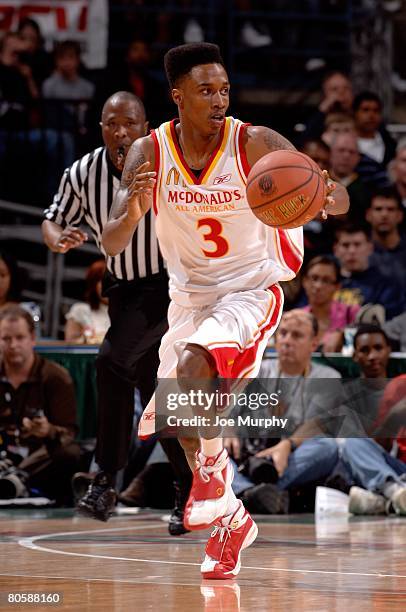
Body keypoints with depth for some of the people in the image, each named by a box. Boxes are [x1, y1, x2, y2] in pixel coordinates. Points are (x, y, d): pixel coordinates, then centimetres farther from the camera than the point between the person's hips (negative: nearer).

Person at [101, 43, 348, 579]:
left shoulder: (257, 145, -17)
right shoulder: (149, 153, -9)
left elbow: (339, 203, -19)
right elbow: (111, 244, -11)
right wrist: (132, 212, -33)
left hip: (252, 288, -5)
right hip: (190, 293, 5)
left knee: (193, 364, -31)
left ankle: (213, 470, -8)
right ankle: (231, 517, 28)